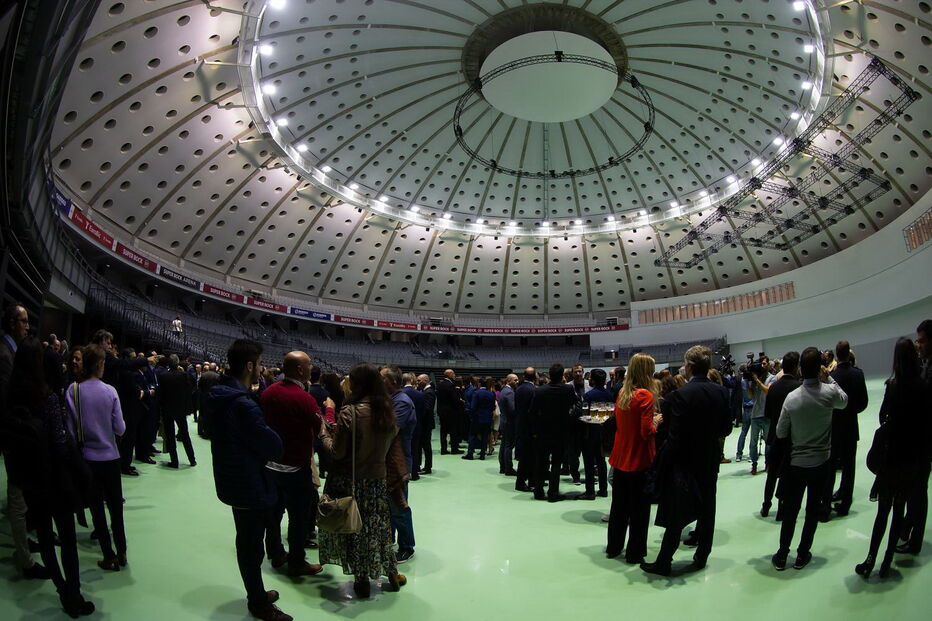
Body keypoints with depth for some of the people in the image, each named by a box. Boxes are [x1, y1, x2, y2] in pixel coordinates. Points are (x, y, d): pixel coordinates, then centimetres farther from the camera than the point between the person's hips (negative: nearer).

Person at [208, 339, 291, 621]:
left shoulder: (219, 396, 2)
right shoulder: (244, 404, -28)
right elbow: (273, 447, -24)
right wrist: (275, 441, 0)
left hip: (232, 481, 10)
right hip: (250, 485, -10)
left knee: (247, 540, 22)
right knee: (251, 545, 6)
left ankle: (256, 593, 39)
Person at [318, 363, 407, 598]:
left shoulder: (350, 411, -20)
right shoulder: (387, 411, -3)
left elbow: (337, 452, -16)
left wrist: (324, 434, 0)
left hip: (350, 480, -4)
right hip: (378, 479, 5)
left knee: (354, 527, 12)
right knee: (378, 526, 19)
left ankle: (362, 580, 21)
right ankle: (392, 574, 29)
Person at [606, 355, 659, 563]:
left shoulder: (622, 393, 3)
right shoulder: (645, 395, -17)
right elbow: (647, 431, -21)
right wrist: (656, 421, -1)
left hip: (620, 459, 6)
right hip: (639, 461, -6)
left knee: (618, 506, 18)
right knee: (639, 509, 8)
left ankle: (614, 547, 29)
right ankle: (635, 553, 17)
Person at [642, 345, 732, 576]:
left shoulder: (680, 395, -21)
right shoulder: (721, 392, -3)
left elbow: (675, 435, -21)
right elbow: (726, 429, 2)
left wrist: (663, 461, -9)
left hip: (684, 462, -5)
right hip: (710, 461, 5)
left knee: (676, 516, 2)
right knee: (706, 511, 18)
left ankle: (663, 563, 9)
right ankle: (701, 556, 30)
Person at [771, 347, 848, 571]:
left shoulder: (792, 397, -14)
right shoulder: (829, 392, -15)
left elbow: (780, 433, -6)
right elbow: (844, 401, 11)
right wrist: (829, 378, 9)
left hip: (796, 463, 0)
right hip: (821, 463, 0)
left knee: (790, 511, 10)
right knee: (813, 510, 13)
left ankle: (782, 556, 16)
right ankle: (802, 555, 20)